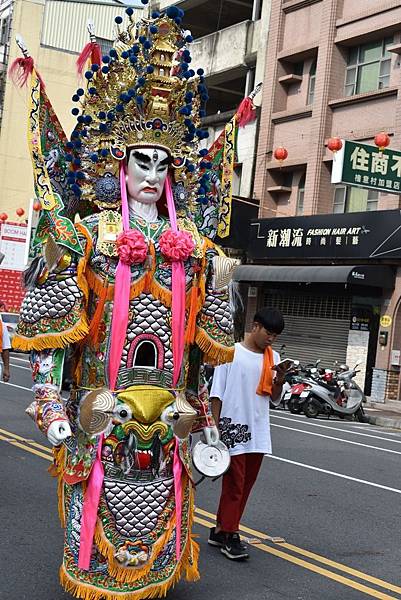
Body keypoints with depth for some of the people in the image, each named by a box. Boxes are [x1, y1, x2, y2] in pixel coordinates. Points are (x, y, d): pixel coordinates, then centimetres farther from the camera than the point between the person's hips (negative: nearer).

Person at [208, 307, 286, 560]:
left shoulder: (273, 358, 9)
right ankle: (230, 536, 9)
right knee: (234, 484, -1)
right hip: (233, 430, -5)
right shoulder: (232, 353, -6)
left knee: (246, 486, 9)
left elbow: (274, 398, 12)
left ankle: (220, 531, 20)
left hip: (258, 433, 5)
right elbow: (217, 394, -4)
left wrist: (280, 380, -8)